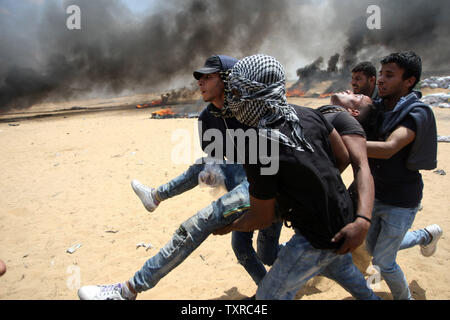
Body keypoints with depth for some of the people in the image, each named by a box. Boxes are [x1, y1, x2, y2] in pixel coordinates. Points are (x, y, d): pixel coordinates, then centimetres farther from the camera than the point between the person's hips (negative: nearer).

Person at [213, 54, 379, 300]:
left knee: (270, 295, 10)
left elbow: (262, 218, -16)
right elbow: (343, 157, 3)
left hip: (319, 238, -8)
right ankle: (369, 296, 61)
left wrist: (228, 226, 2)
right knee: (338, 265, 37)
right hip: (345, 217, 8)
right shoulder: (308, 114, -9)